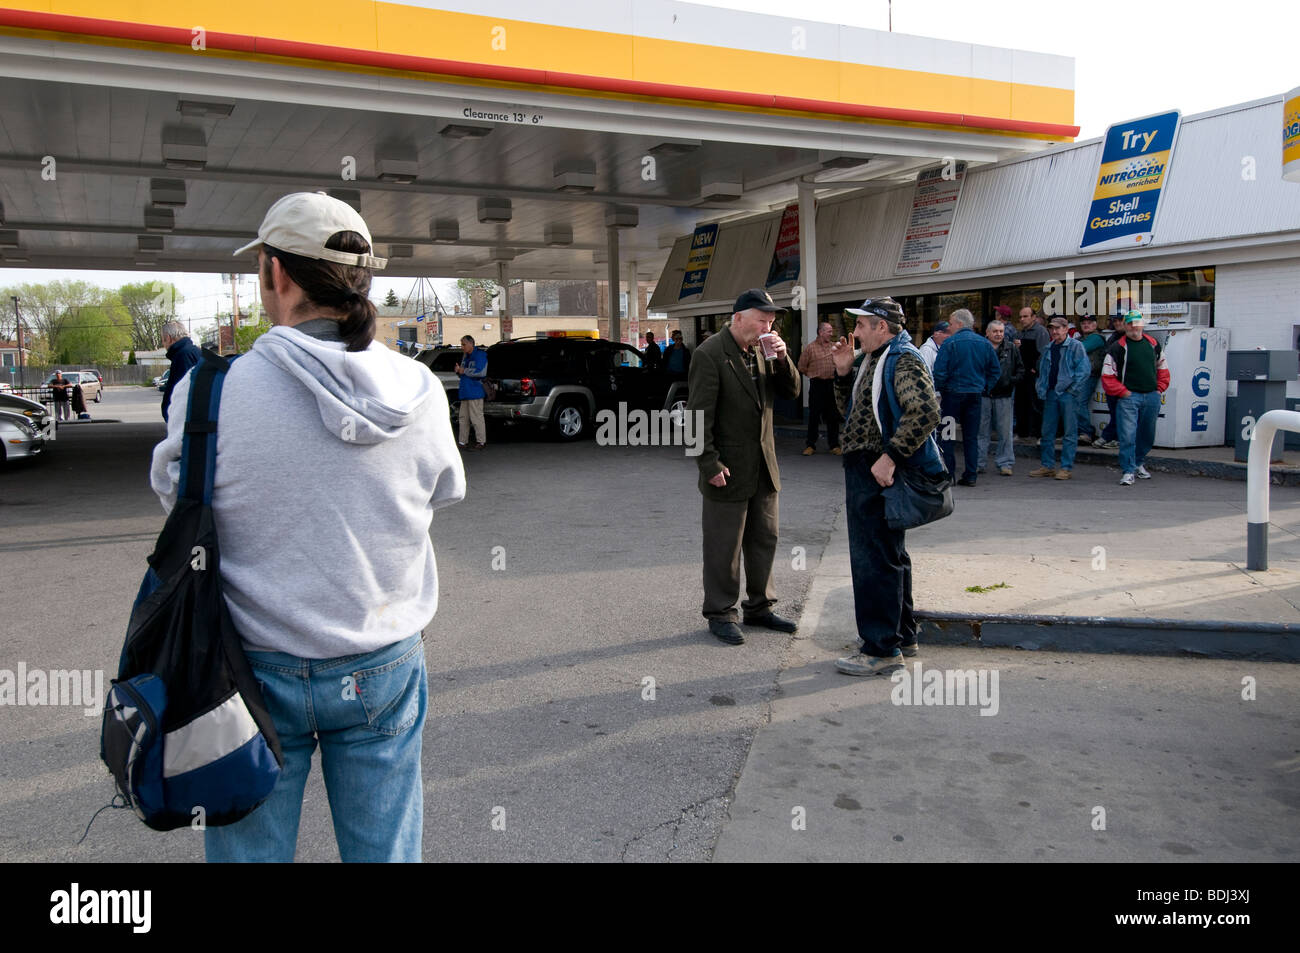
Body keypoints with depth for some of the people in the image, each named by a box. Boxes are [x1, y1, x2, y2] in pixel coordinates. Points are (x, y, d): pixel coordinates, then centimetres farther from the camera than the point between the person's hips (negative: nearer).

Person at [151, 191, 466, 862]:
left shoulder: (213, 394, -18)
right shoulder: (419, 392, -11)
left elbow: (175, 493, 1)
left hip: (260, 672, -2)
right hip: (383, 671, 2)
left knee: (251, 850, 18)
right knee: (385, 850, 18)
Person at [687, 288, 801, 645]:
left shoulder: (762, 349, 7)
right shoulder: (710, 354, -14)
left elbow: (791, 391, 9)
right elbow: (699, 415, -17)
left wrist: (782, 358, -8)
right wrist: (710, 465, -19)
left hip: (763, 467, 7)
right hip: (728, 469, -7)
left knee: (764, 540, 15)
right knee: (724, 547, 3)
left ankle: (759, 606, 29)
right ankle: (720, 614, 16)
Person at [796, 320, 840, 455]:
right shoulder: (811, 347, -3)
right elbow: (802, 367, 0)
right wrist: (813, 375, 5)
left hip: (831, 384, 4)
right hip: (817, 384, -4)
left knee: (833, 416, 6)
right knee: (814, 415, 0)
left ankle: (834, 444, 14)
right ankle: (811, 445, 7)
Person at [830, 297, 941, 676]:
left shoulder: (904, 361, -15)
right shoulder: (873, 360, 17)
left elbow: (926, 411, -27)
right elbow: (853, 409, 22)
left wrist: (890, 457, -29)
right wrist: (844, 372, 8)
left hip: (880, 474, -11)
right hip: (863, 471, 11)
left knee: (875, 559, -7)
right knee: (889, 555, 18)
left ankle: (882, 649, 1)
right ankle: (902, 636, 31)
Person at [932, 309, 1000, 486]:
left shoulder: (950, 343, -9)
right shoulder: (985, 344, 7)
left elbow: (940, 372, -13)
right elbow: (996, 370, 11)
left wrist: (938, 391, 0)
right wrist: (985, 388, 14)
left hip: (953, 394, -5)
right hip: (976, 394, 5)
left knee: (947, 435, 3)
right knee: (971, 436, 10)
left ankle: (948, 474, 1)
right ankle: (971, 476, 10)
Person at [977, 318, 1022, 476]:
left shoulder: (1011, 349, 8)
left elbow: (1020, 369, 13)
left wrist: (1012, 381, -4)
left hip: (1004, 396, 1)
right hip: (982, 394, -1)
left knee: (1005, 431, 4)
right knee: (981, 430, 4)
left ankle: (1005, 463, 11)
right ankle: (978, 462, 12)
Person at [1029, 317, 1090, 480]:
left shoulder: (1075, 346, -4)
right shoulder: (1049, 349, 16)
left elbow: (1083, 370, -10)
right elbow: (1043, 371, 21)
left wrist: (1072, 390, -12)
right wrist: (1042, 390, 10)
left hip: (1068, 395, -7)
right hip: (1051, 394, 7)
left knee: (1070, 432, -1)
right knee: (1047, 431, 9)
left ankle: (1067, 467, 2)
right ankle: (1047, 466, 17)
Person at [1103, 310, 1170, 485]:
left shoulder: (1153, 344, 12)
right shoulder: (1118, 348, -3)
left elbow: (1162, 368, 23)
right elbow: (1107, 376, -5)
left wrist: (1160, 388, 11)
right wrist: (1123, 392, -11)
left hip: (1152, 397, 5)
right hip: (1129, 397, -5)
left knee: (1147, 435, 14)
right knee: (1128, 435, -11)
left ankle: (1139, 463, 33)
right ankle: (1128, 471, -6)